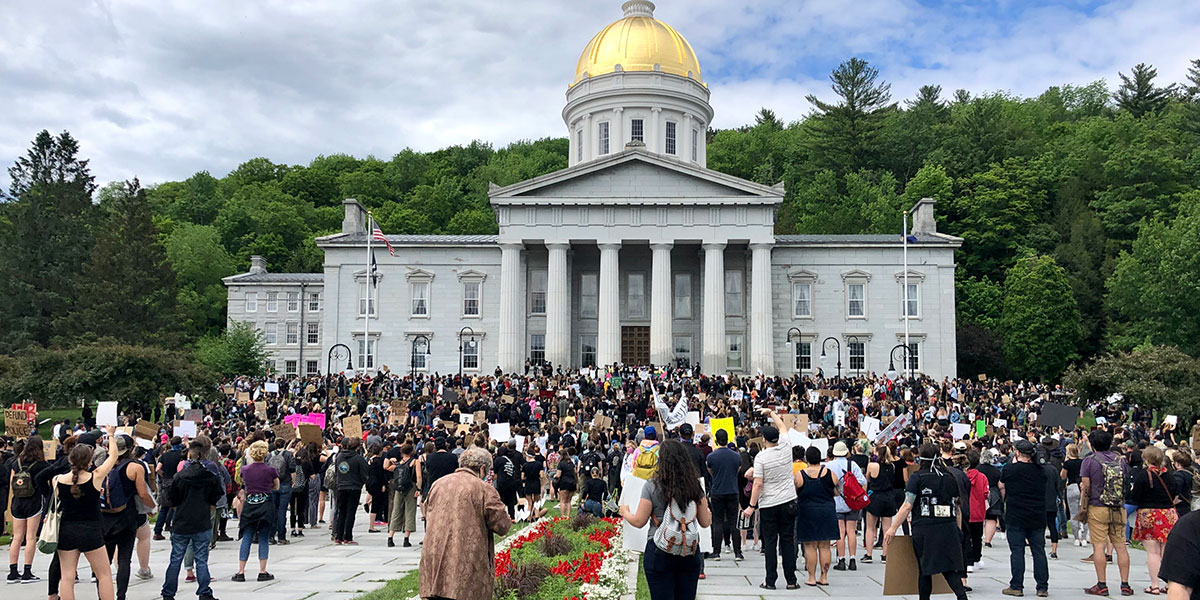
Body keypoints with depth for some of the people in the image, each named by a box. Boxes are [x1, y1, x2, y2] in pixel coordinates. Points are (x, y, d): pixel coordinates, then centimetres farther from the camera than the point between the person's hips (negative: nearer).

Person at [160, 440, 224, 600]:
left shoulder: (179, 476, -4)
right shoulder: (211, 477, -4)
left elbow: (174, 503, 4)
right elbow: (214, 503, 2)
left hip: (181, 524, 0)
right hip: (203, 525, 0)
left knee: (175, 560, 10)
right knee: (201, 560, 4)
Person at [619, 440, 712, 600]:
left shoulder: (652, 486, -9)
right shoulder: (695, 486, 0)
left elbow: (639, 521, -5)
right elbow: (705, 522, 5)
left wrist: (625, 512, 16)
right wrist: (709, 513, 28)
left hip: (660, 553, -3)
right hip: (690, 553, 3)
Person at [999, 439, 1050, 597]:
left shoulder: (1010, 469, -8)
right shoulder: (1040, 470, 1)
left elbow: (1001, 486, 6)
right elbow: (1042, 490, 16)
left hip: (1015, 516, -3)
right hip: (1038, 517, 3)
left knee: (1017, 551, 2)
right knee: (1039, 551, 8)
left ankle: (1016, 587, 4)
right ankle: (1042, 587, 12)